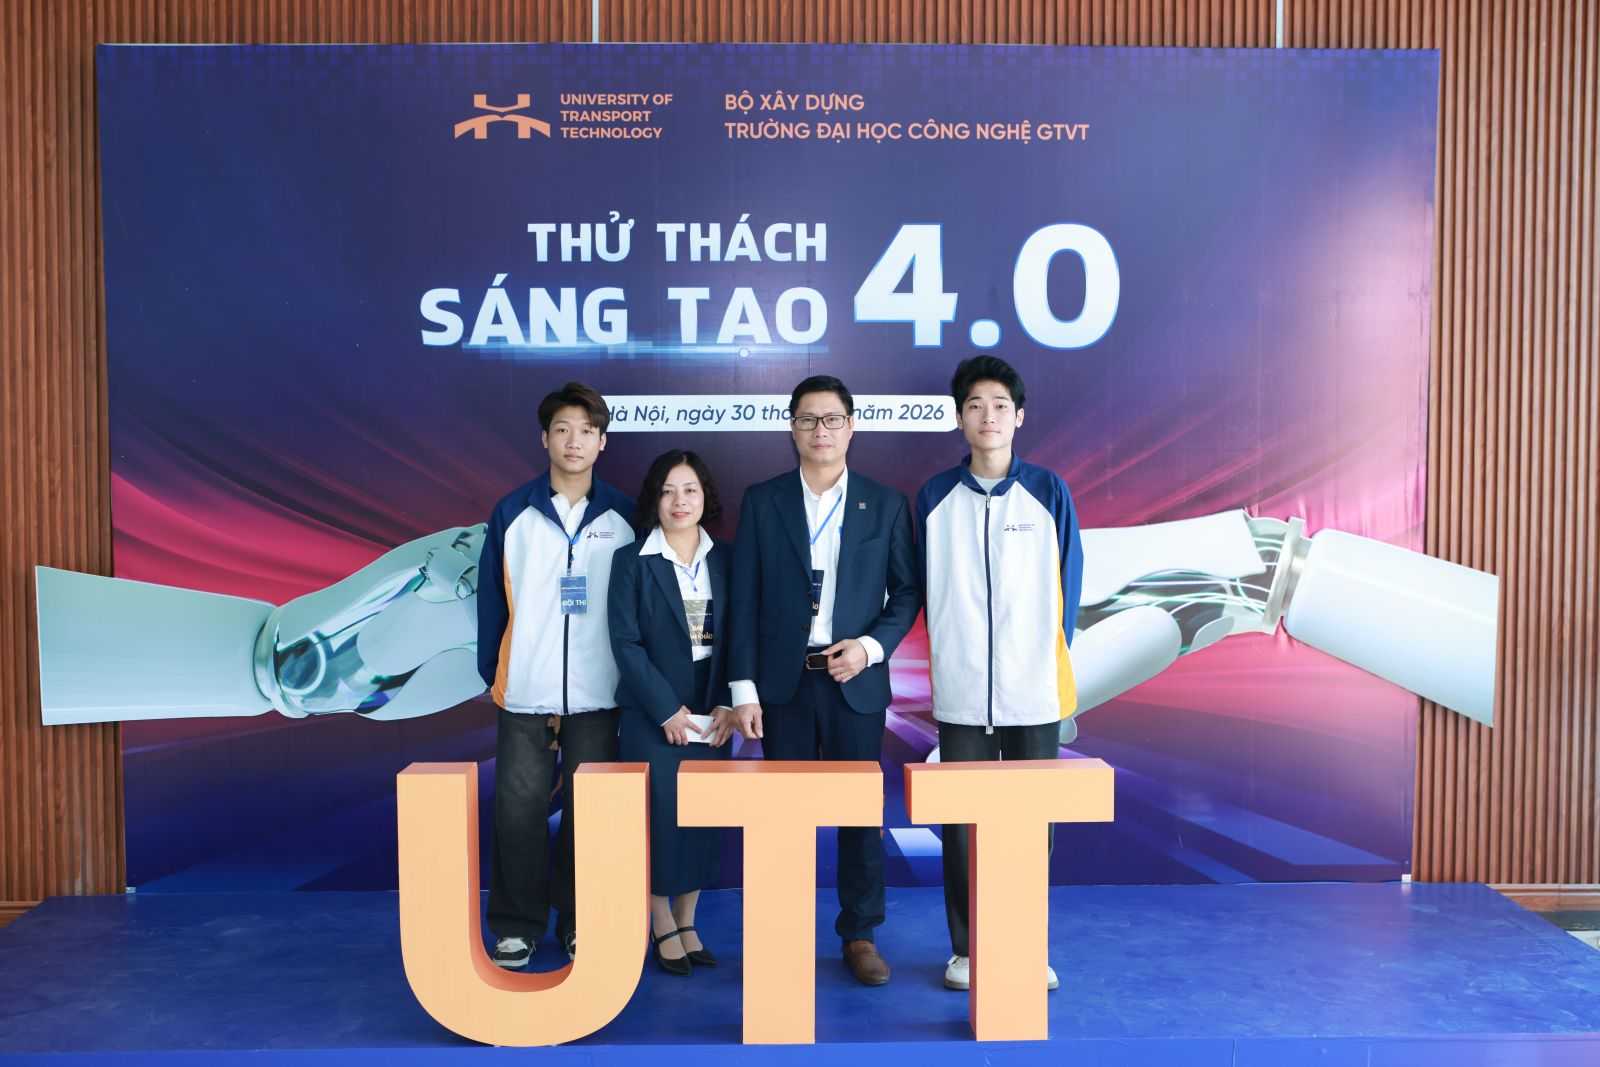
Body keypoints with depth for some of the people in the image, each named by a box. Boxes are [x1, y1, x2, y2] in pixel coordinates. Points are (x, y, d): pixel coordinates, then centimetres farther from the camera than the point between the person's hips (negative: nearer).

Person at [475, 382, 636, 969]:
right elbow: (491, 597, 6)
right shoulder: (512, 513, 2)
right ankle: (516, 924, 21)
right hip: (526, 693, 0)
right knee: (518, 807, 4)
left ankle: (580, 922, 23)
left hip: (597, 695, 0)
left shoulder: (624, 517, 3)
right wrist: (491, 672, 4)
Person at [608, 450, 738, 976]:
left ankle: (687, 922, 24)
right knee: (659, 815, 1)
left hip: (710, 714, 3)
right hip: (653, 712, -3)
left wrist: (726, 704, -5)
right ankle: (663, 927, 19)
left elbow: (735, 637, 5)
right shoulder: (631, 561, -3)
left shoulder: (724, 560, 6)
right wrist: (668, 709, -12)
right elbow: (626, 642, -8)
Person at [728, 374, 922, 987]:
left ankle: (860, 935, 22)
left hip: (856, 681, 0)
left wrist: (871, 645, -11)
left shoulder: (885, 505, 4)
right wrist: (743, 689, -4)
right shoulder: (762, 502, 3)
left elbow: (907, 592, 6)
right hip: (784, 682, 0)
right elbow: (745, 601, 1)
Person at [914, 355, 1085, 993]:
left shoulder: (1048, 492, 3)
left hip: (1035, 692, 0)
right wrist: (950, 661, 8)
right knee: (961, 824, 5)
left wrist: (1050, 661, 6)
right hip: (960, 694, 0)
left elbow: (1068, 584, 7)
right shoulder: (935, 497, 4)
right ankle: (966, 950, 20)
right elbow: (926, 589, 10)